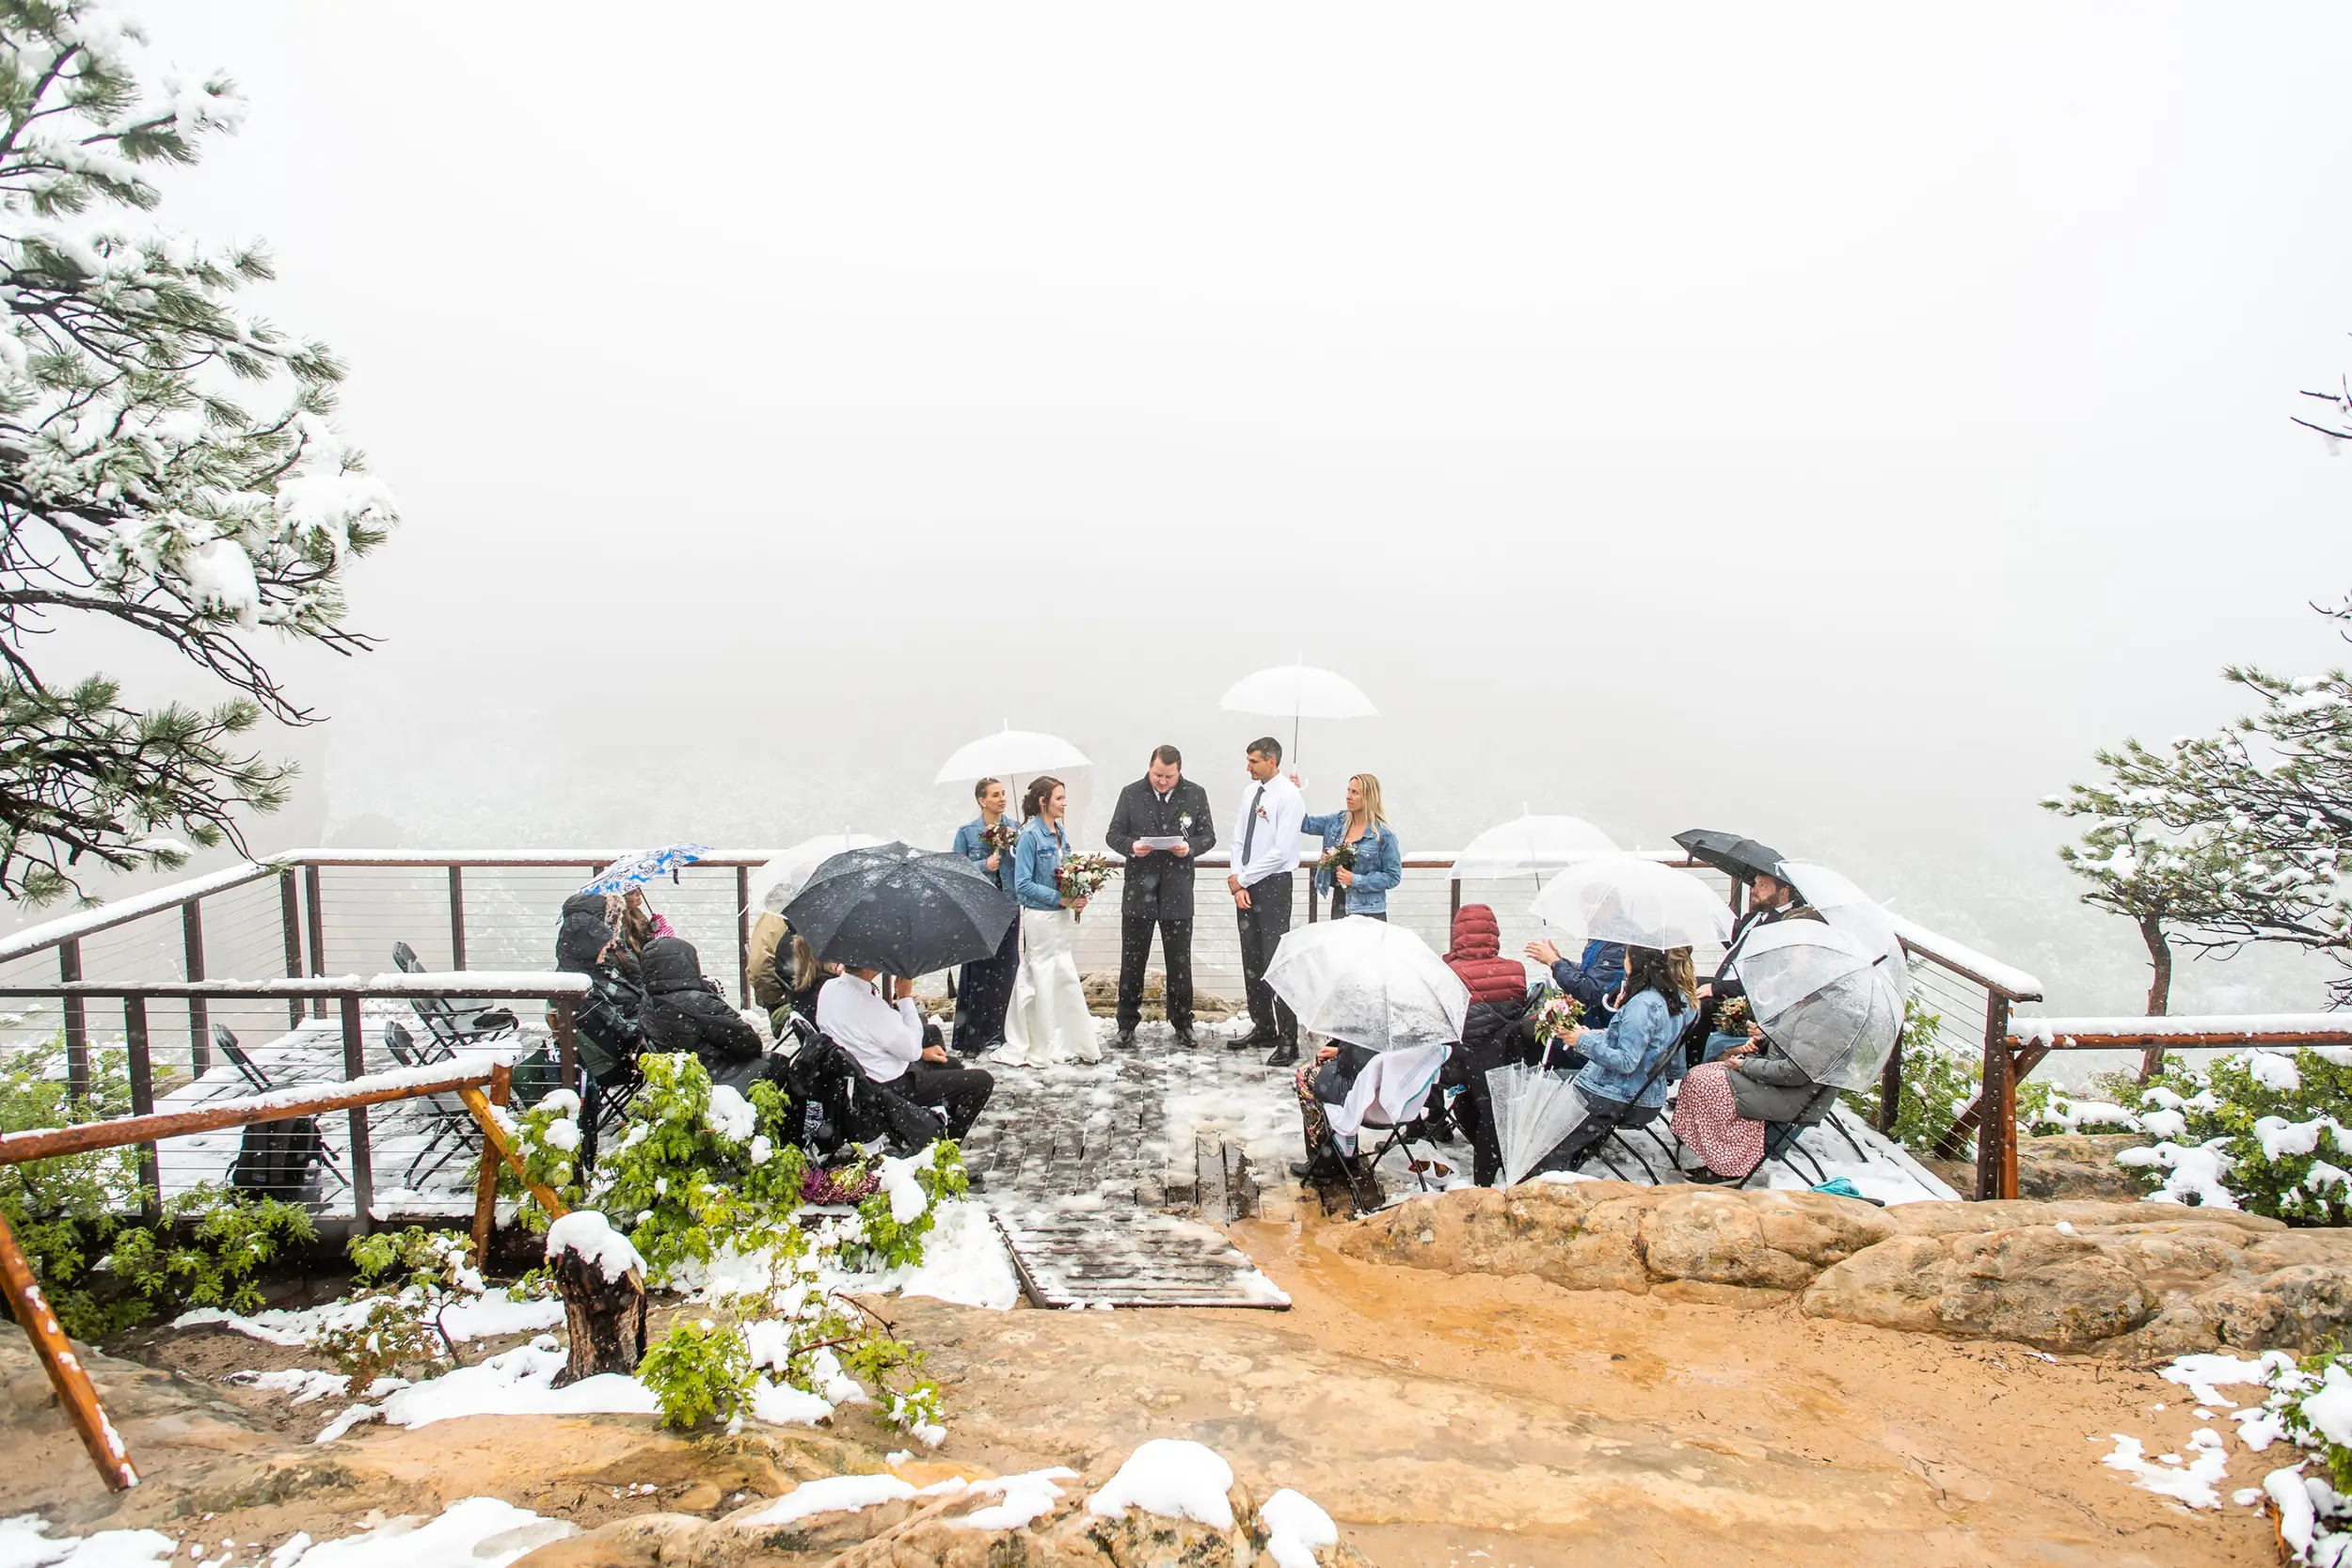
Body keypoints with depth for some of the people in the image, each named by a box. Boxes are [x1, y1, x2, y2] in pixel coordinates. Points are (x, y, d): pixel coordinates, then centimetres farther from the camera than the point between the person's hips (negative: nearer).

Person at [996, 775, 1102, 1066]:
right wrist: (1060, 898, -19)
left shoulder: (1059, 832, 8)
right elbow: (1023, 884, -16)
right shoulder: (1030, 836, -14)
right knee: (1051, 979, -1)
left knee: (1061, 978, 13)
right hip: (1041, 917, -7)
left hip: (1063, 915, 8)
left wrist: (1076, 897, -1)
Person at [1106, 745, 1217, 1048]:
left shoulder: (1196, 794, 1)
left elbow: (1208, 836, 5)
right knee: (1132, 961, 6)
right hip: (1139, 889, 0)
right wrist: (1131, 847, -18)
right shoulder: (1131, 794, 0)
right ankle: (1127, 1024, 16)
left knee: (1179, 961, 9)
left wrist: (1190, 847, -16)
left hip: (1178, 891, 0)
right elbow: (1114, 835, 3)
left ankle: (1182, 1023, 21)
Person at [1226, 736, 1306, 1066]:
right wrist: (1237, 881, -2)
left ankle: (1287, 1040, -1)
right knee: (1252, 960, 12)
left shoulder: (1288, 796, -13)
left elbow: (1281, 852, -17)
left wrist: (1242, 878, -11)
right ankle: (1263, 1029, 25)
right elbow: (1241, 840, 12)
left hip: (1273, 884, -7)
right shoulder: (1250, 791, 10)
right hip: (1245, 884, 8)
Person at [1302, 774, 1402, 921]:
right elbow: (1307, 824, 11)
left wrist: (1356, 880, -15)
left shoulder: (1384, 836, -10)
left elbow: (1393, 876, -8)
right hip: (1338, 905, 5)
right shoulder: (1337, 821, 6)